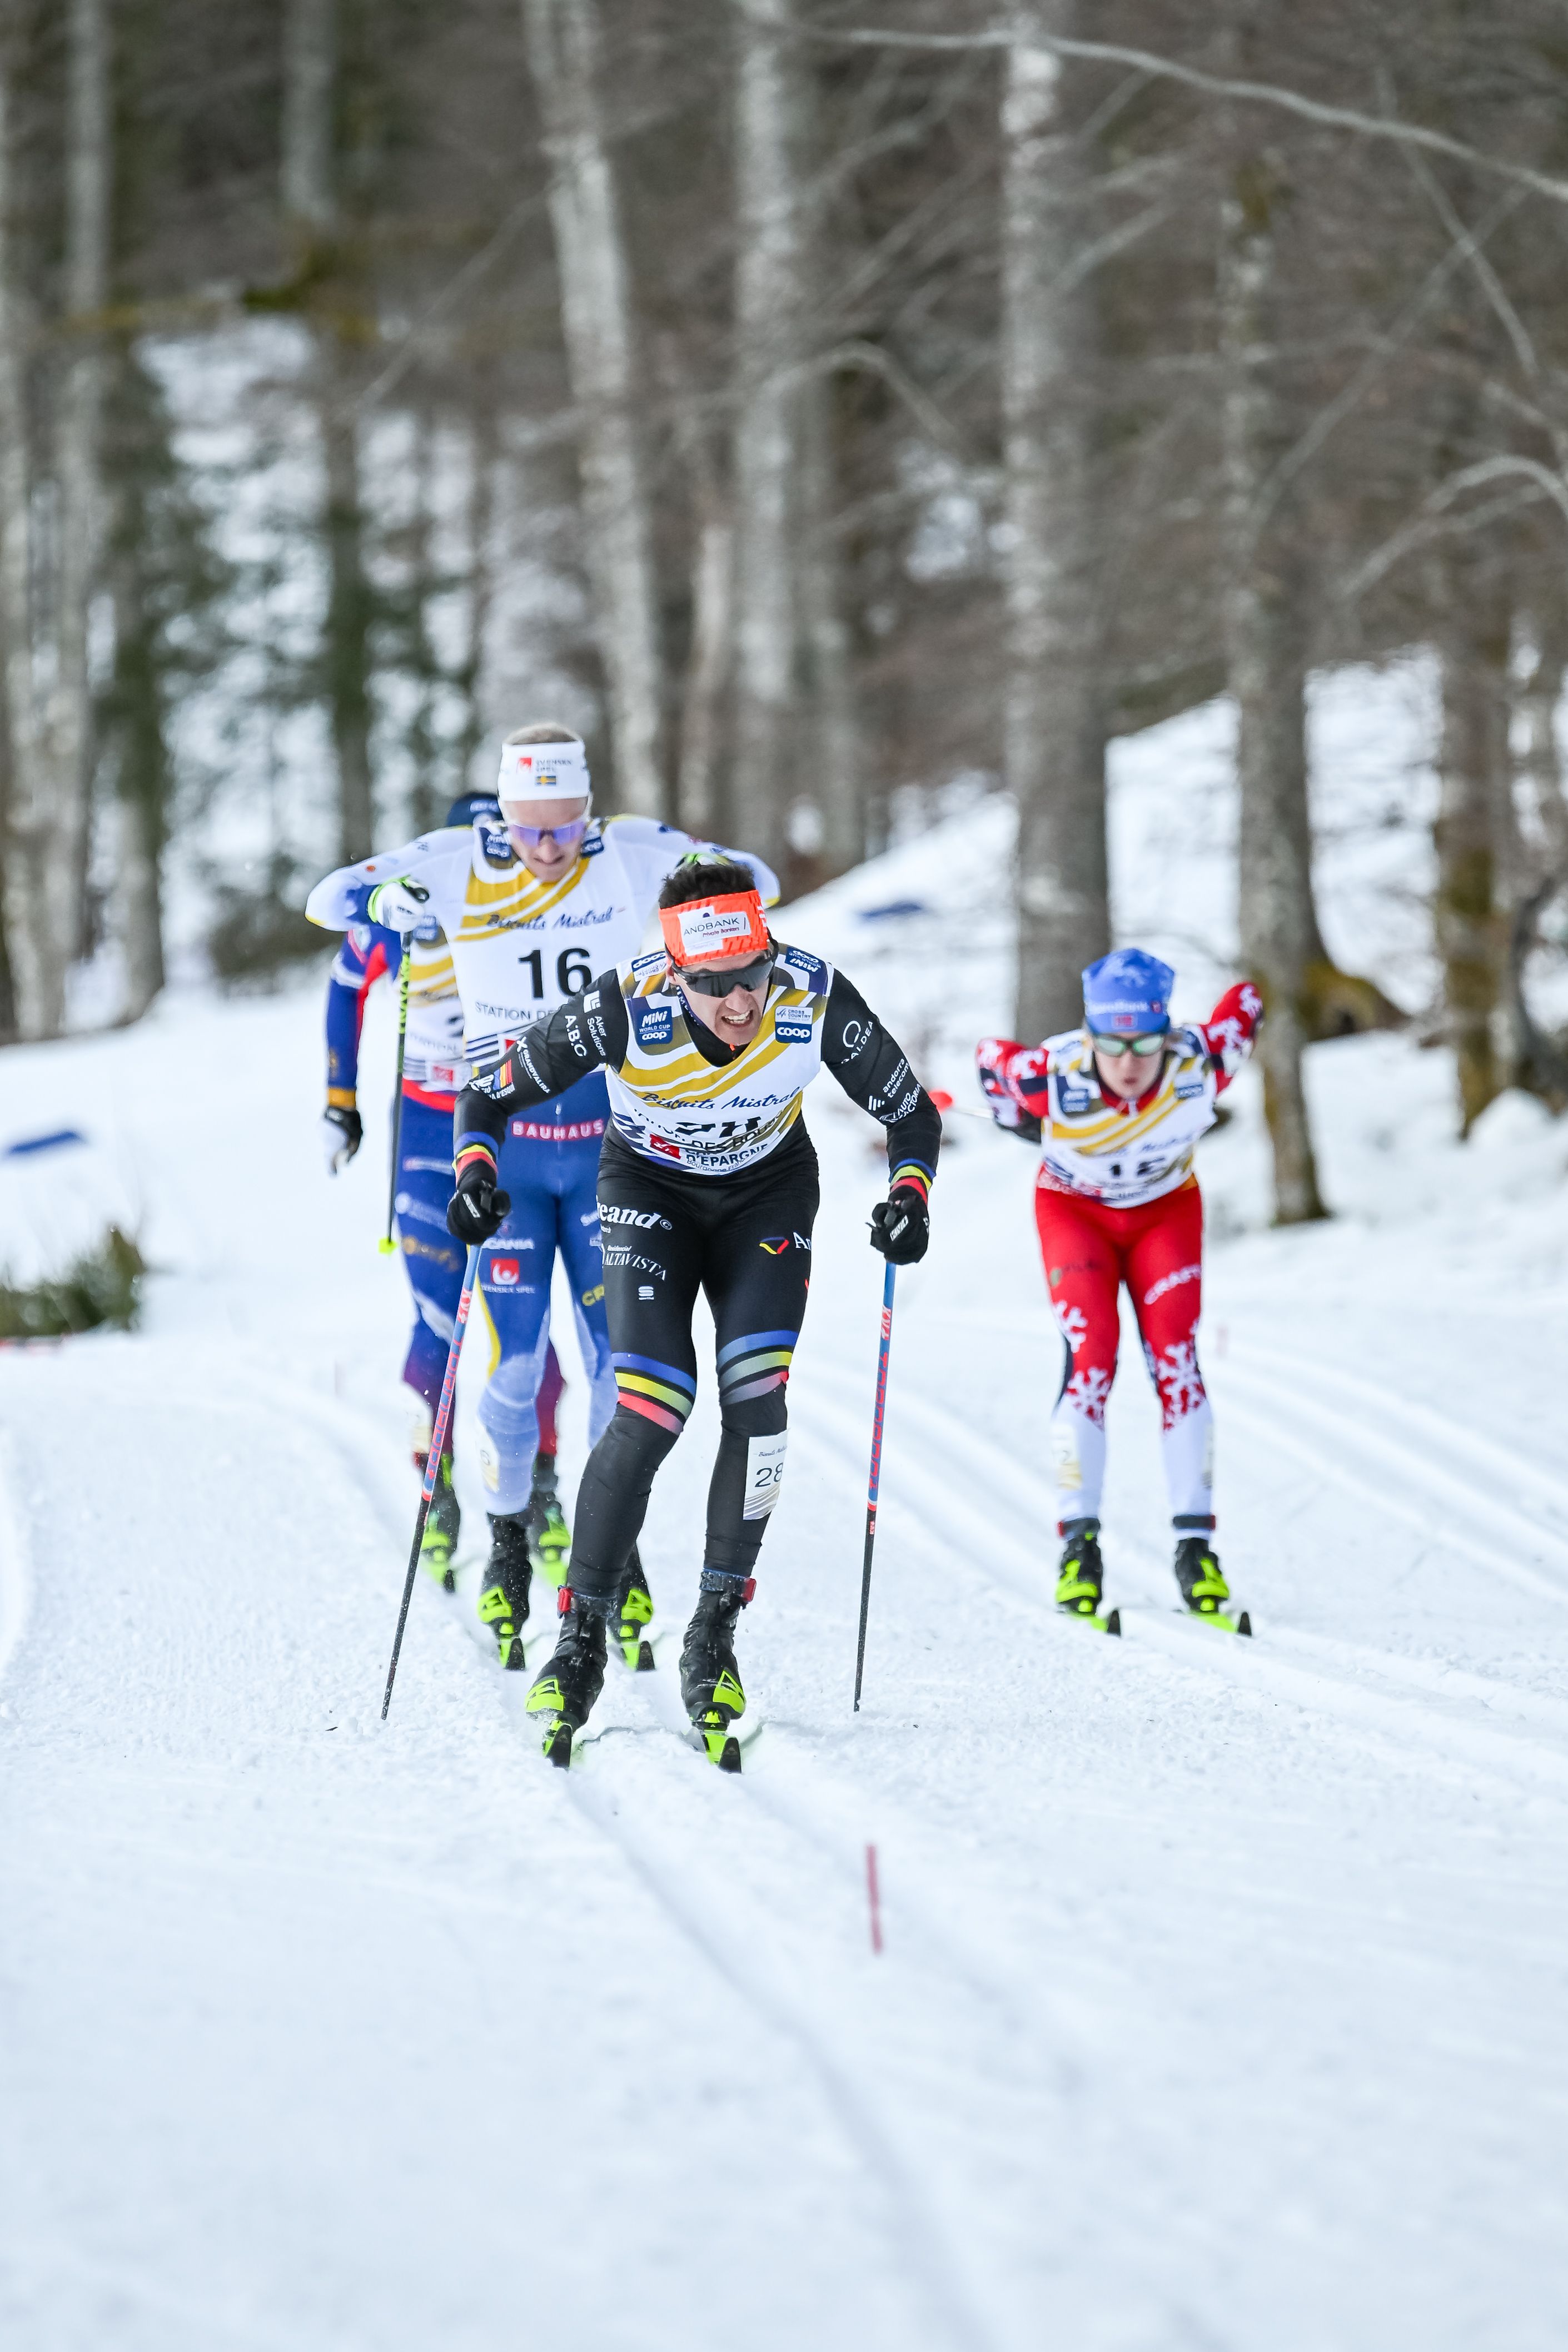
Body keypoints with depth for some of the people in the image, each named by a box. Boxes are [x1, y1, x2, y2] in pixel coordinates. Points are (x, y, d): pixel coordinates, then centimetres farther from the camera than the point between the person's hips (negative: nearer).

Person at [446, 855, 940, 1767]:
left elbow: (911, 1111, -12)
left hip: (768, 1193, 2)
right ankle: (580, 1644, -4)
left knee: (758, 1399, -18)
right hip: (651, 1192, -2)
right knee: (649, 1416, -18)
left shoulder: (814, 998, -29)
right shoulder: (626, 1007, -32)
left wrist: (910, 1196, -30)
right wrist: (475, 1176, -35)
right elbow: (492, 1094, -18)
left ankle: (716, 1636, -3)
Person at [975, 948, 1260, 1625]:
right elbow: (991, 1056, -13)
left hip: (1167, 1209, 1)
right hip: (1075, 1209, -1)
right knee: (1090, 1354, -18)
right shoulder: (1053, 1078, -35)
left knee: (1175, 1358, -12)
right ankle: (1078, 1543, -15)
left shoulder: (1197, 1066, -32)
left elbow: (1247, 1004, -11)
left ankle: (1196, 1546, -8)